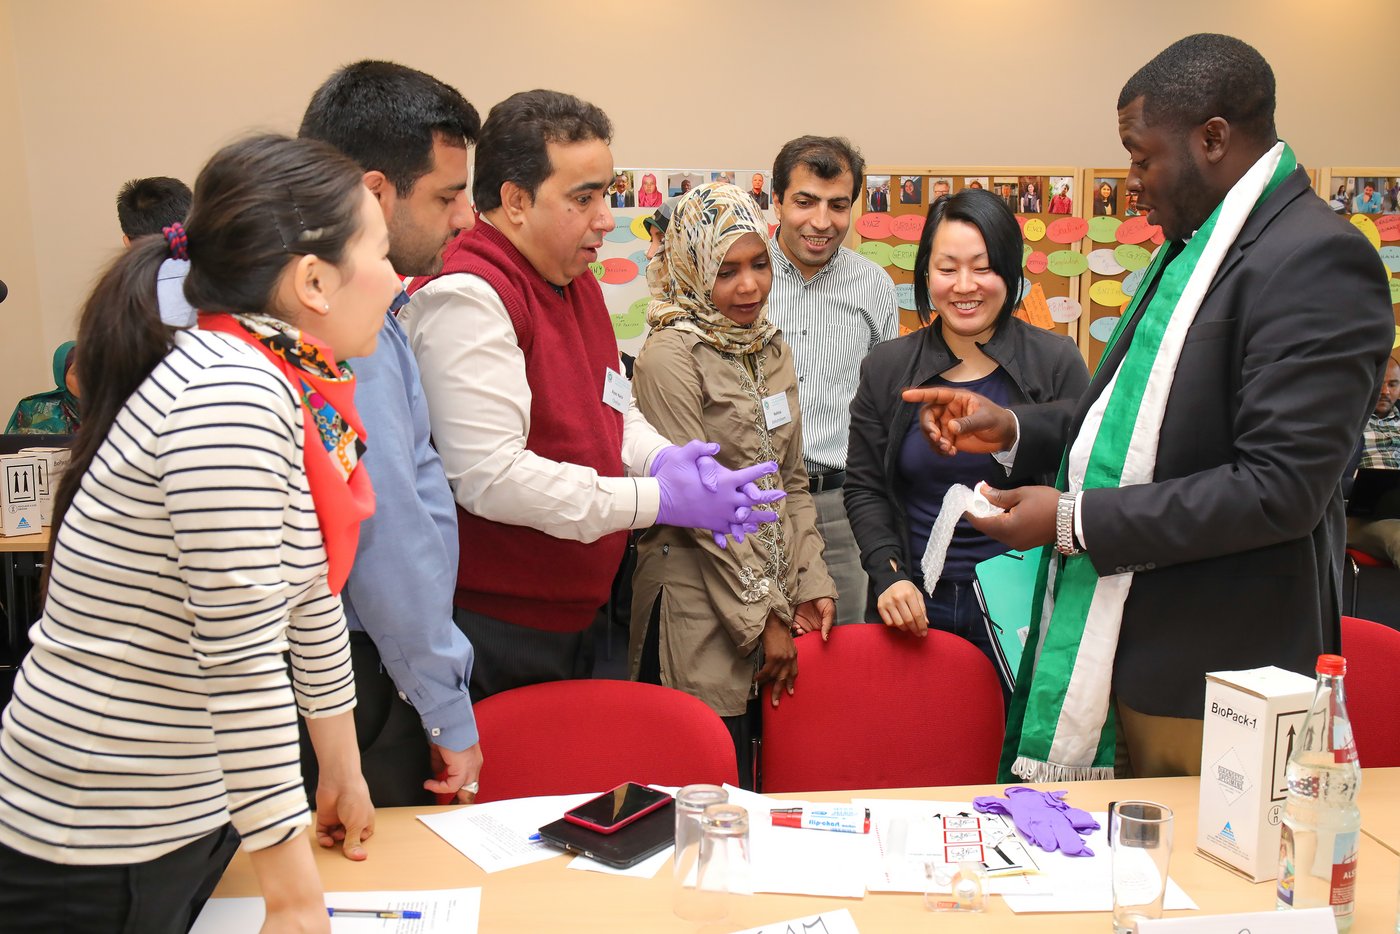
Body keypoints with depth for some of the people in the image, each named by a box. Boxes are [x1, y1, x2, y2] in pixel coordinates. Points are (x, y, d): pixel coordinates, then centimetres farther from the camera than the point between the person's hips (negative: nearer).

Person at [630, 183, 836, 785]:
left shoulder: (773, 351, 12)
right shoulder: (670, 357, -11)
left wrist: (811, 584, 6)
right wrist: (763, 617, -12)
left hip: (778, 603, 7)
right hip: (700, 609, -7)